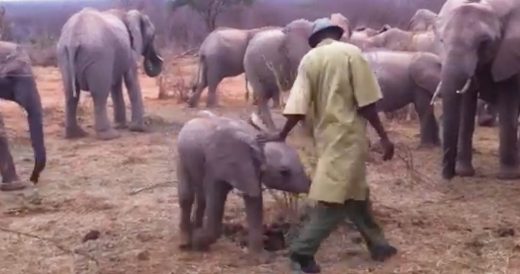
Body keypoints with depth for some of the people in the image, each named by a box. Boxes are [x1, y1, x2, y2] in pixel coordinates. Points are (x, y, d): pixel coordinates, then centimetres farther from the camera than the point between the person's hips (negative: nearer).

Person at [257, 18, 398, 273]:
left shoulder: (309, 59, 5)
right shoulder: (351, 52, -6)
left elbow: (300, 106, -2)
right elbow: (365, 102, -10)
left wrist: (282, 135, 9)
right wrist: (383, 137, -5)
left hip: (327, 135, 6)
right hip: (347, 134, -6)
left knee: (356, 192, 17)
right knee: (334, 199, -4)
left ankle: (377, 244, 26)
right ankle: (302, 252, -6)